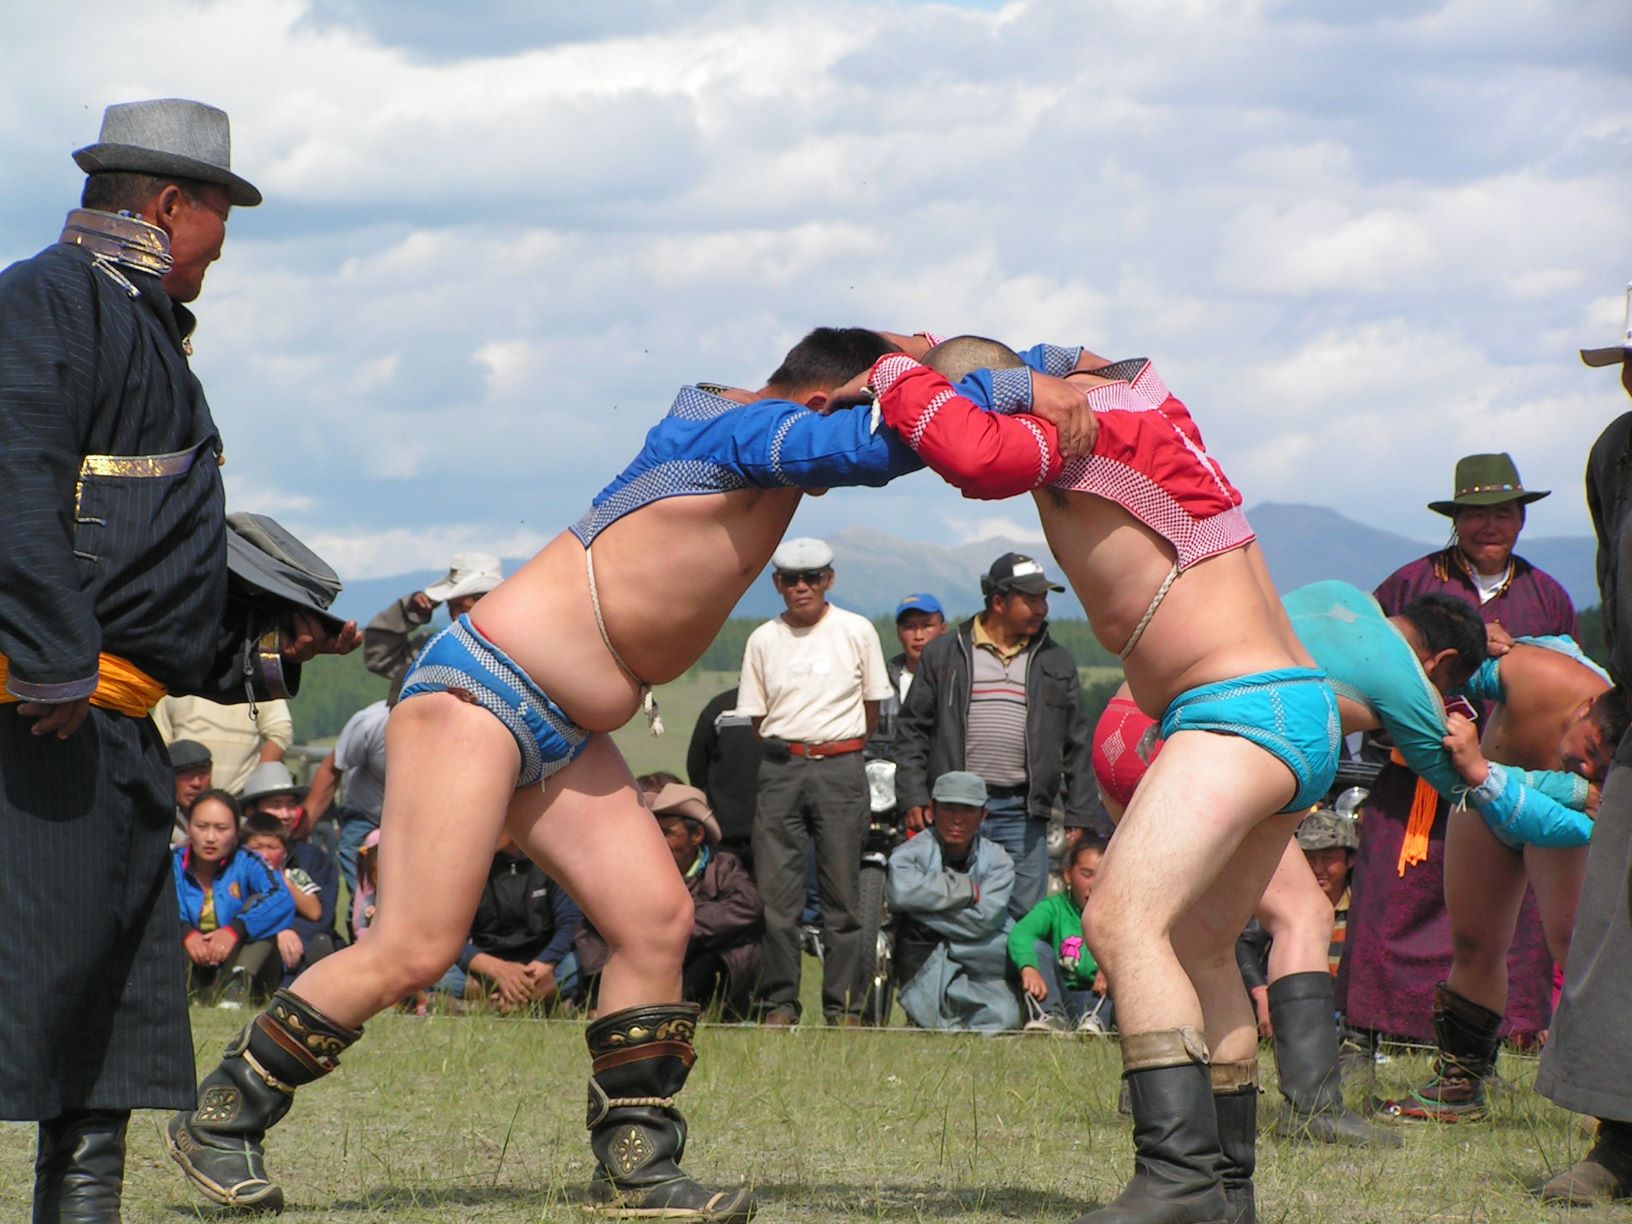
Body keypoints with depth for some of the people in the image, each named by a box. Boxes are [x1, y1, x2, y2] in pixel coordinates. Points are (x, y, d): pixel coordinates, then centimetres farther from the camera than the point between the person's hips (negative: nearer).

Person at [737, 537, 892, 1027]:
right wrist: (782, 757, 3)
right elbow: (755, 716, 13)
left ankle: (843, 1006, 2)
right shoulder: (763, 640, 10)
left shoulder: (857, 632, 5)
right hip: (779, 769, 2)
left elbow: (872, 706, 10)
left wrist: (842, 755, 8)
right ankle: (779, 1001, 4)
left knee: (842, 890, -2)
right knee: (775, 889, -2)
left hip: (839, 766, -2)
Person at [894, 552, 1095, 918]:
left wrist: (1081, 817, 9)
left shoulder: (1056, 662, 13)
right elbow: (913, 729, 8)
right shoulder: (944, 656, 8)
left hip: (1023, 814, 1)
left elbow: (1076, 743, 15)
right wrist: (913, 798, -1)